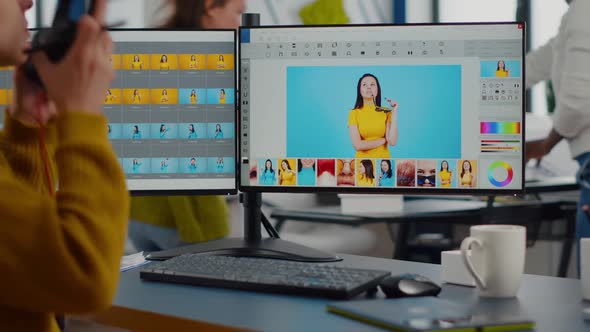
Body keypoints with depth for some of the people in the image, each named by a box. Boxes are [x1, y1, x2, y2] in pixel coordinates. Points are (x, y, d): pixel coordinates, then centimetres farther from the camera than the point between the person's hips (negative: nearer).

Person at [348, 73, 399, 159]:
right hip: (362, 160, -1)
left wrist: (394, 112, -10)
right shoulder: (354, 113, -3)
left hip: (383, 160, 1)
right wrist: (384, 140, -7)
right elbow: (357, 145, -12)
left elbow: (392, 142, -11)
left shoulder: (386, 112, 1)